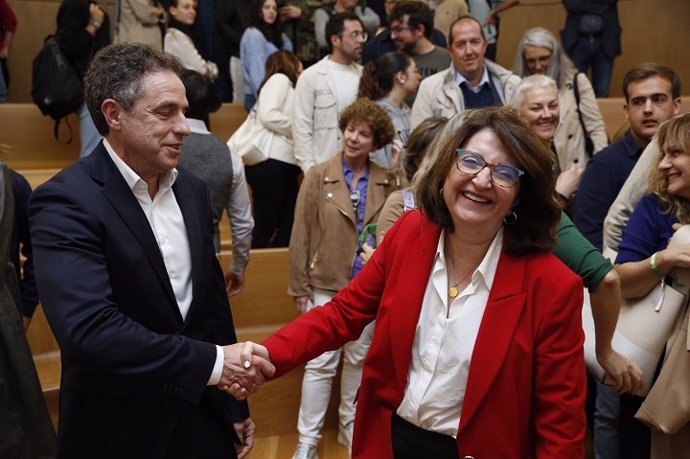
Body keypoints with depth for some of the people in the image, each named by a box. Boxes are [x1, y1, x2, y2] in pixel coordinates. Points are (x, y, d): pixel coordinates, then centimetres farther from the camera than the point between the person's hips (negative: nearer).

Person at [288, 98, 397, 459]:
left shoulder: (387, 183, 1)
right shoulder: (318, 176, -4)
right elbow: (301, 235, -5)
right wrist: (299, 286, -6)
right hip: (326, 285, -2)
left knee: (359, 360, 16)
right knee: (320, 363, 1)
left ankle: (350, 427, 34)